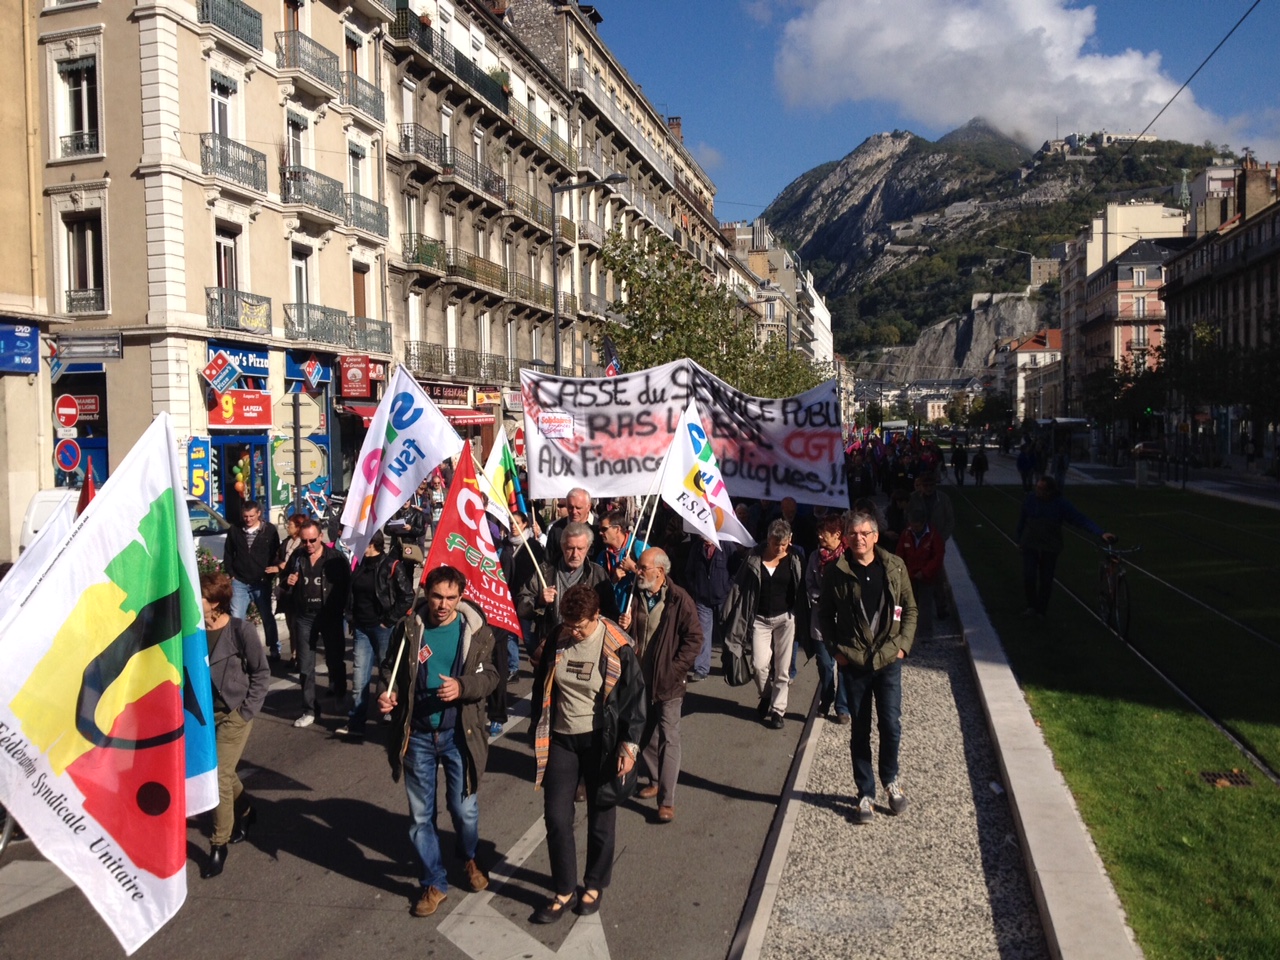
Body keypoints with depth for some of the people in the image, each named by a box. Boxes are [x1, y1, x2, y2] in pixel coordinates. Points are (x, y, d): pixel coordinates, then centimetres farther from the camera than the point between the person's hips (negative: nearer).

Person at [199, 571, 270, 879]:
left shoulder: (241, 630, -18)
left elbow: (262, 672, -7)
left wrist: (248, 710, -10)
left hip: (234, 714, -4)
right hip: (204, 713, 4)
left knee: (220, 775, -6)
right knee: (224, 771, 18)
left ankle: (218, 845, 9)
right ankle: (244, 812, 45)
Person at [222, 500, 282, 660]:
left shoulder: (269, 531, -2)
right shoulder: (234, 531, 3)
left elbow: (276, 555, 2)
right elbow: (228, 555, 11)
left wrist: (269, 575, -4)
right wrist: (232, 574, 3)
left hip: (261, 582, -1)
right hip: (239, 582, 1)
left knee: (268, 617, 9)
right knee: (235, 618, -4)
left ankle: (274, 650, 20)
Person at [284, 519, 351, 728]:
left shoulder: (336, 558, -8)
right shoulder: (296, 557, 3)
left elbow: (347, 585, -6)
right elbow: (287, 586, 15)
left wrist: (341, 610, -15)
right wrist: (288, 582, -8)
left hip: (330, 617, -2)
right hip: (304, 618, 3)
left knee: (335, 661, 13)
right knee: (305, 666, 4)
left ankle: (339, 701, 36)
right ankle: (310, 710, 12)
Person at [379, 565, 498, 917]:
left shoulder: (477, 631, -7)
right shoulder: (408, 629, -5)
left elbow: (489, 676, -5)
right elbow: (395, 674, 4)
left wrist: (463, 687, -23)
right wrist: (388, 695, -16)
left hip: (459, 733, -1)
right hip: (417, 735, 1)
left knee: (464, 809, 10)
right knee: (420, 815, 11)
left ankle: (469, 859, 42)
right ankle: (433, 883, 30)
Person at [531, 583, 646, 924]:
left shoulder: (617, 647, -13)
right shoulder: (556, 642, -3)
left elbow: (634, 698, -7)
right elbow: (542, 690, 10)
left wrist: (629, 744, -12)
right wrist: (538, 737, 13)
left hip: (601, 742, -3)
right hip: (561, 740, 3)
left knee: (600, 817, 10)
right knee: (556, 816, 3)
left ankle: (594, 885, 30)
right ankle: (562, 889, 21)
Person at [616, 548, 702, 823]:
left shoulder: (679, 600, -14)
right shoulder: (634, 597, 3)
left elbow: (694, 639, -11)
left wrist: (675, 668, -15)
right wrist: (624, 627, -7)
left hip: (667, 682, -6)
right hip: (639, 678, 6)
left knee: (668, 739, -2)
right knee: (644, 735, 17)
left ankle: (667, 801, 2)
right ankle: (655, 781, 36)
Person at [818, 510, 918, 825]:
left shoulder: (894, 567, 0)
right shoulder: (836, 572, -4)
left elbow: (909, 608, 8)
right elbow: (824, 614, 6)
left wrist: (903, 644, -1)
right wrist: (836, 649, -2)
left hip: (888, 660, 1)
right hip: (853, 663, 0)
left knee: (891, 725, 1)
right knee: (860, 730, 8)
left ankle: (890, 779, 29)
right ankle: (865, 794, 22)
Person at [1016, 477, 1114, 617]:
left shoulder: (1061, 503, -10)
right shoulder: (1030, 499, -5)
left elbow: (1081, 520, -15)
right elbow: (1022, 520, 9)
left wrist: (1101, 533, -26)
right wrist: (1019, 541, 16)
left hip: (1049, 549, 0)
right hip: (1030, 547, 1)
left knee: (1046, 582, 4)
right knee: (1029, 578, -12)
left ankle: (1041, 610, 23)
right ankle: (1031, 606, 11)